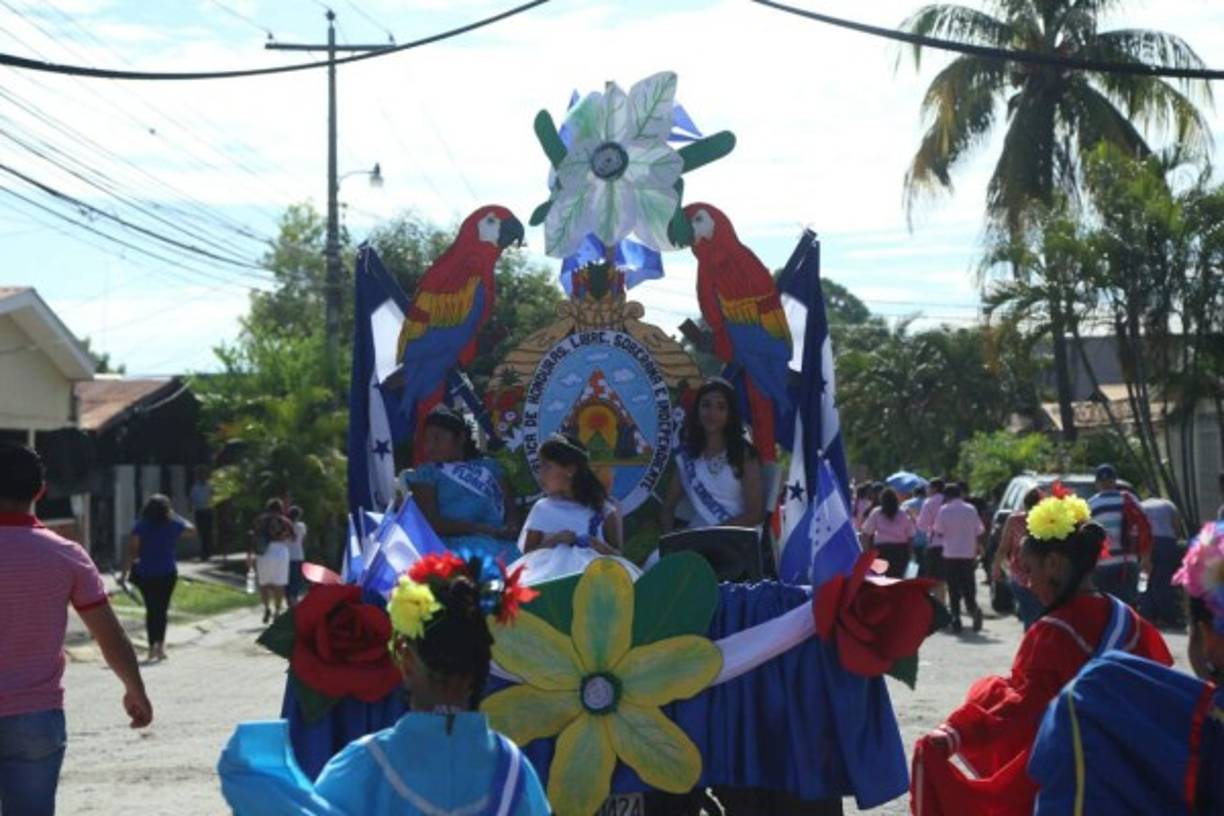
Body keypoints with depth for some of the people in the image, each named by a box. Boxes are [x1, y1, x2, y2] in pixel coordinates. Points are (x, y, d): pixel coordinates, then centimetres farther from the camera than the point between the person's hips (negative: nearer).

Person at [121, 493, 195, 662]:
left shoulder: (140, 527, -6)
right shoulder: (173, 526, -1)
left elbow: (131, 552, -12)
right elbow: (191, 530, 19)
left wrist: (124, 573, -9)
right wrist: (176, 516, 27)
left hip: (145, 575, 0)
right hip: (167, 574, 0)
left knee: (151, 609, 12)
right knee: (162, 609, 3)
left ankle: (152, 647, 15)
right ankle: (160, 644, -13)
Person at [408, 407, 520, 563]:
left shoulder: (487, 465, 26)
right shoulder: (426, 473, 14)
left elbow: (510, 506, 19)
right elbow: (432, 522, 0)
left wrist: (510, 528, -6)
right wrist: (484, 529, -12)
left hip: (500, 541, 3)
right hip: (459, 542, -3)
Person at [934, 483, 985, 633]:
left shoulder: (944, 510, -5)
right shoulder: (971, 509, 3)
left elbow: (939, 532, -3)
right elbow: (979, 531, 4)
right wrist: (977, 549, 14)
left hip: (950, 554, -2)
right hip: (968, 554, 2)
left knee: (953, 588, 5)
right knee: (968, 587, 9)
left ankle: (956, 619, 1)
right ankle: (974, 609, -17)